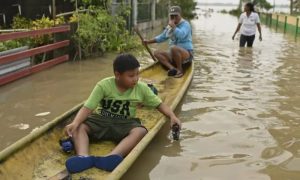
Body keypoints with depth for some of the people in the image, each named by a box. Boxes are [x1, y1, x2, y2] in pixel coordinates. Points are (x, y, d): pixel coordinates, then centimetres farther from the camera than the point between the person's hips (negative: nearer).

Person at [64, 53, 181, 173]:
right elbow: (87, 108, -13)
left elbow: (159, 104, 6)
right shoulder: (104, 85, -10)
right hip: (101, 120, 0)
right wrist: (75, 122, -31)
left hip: (124, 124, 0)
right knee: (78, 127, -27)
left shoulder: (142, 88, -2)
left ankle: (112, 157, -54)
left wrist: (172, 116, -12)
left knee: (140, 131, -33)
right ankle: (84, 157, -52)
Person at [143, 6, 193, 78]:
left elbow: (181, 35, -30)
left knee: (173, 48, -36)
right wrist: (149, 41, 20)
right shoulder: (169, 27, 12)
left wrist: (173, 26, -20)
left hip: (186, 54, -8)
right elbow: (161, 37, 26)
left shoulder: (185, 24, -9)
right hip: (173, 55, 8)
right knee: (157, 53, -6)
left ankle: (180, 70, -18)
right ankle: (172, 68, -26)